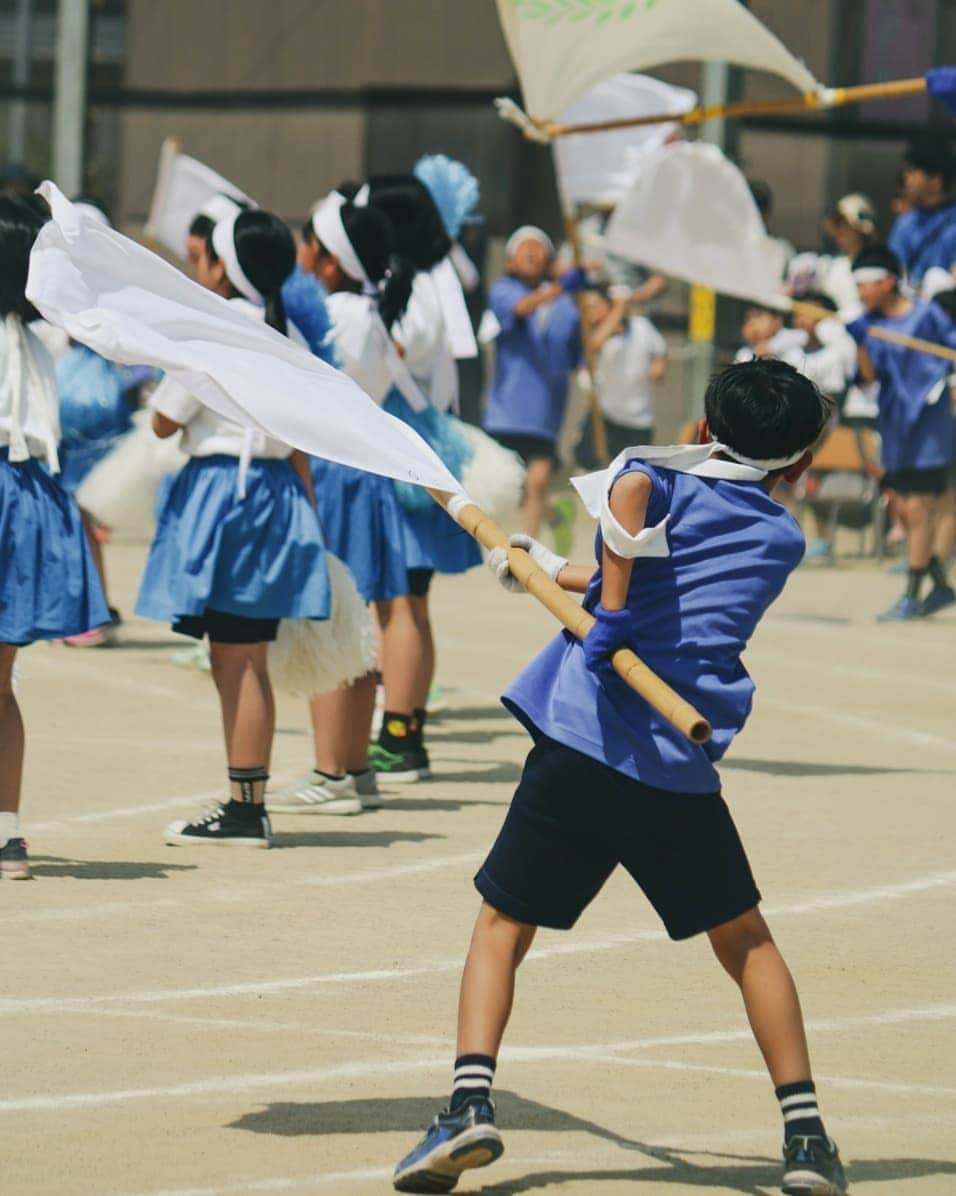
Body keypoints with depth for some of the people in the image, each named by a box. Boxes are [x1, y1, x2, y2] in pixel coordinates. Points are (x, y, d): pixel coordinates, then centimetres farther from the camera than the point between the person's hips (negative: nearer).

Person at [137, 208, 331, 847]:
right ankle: (248, 805, 15)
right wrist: (309, 515, 17)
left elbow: (165, 421, -8)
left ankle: (245, 808, -4)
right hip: (276, 491, 8)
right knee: (248, 661, 12)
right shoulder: (288, 336, 10)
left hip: (220, 482, -8)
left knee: (235, 661, -5)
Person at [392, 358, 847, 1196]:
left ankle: (470, 1102, -9)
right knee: (746, 942, 19)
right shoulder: (782, 541, 16)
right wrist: (556, 573, 33)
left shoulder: (669, 475, 7)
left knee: (502, 928, 9)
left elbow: (630, 488, -19)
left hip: (580, 744, -2)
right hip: (682, 773, 2)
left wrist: (611, 608, -13)